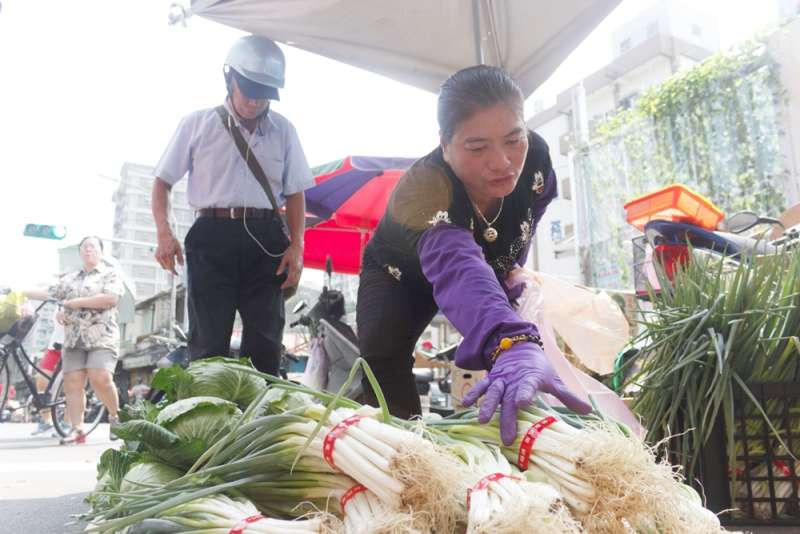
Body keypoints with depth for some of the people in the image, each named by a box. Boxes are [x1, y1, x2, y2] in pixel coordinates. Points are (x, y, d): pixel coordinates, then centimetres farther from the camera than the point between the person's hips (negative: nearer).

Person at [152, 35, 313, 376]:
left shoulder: (283, 130, 11)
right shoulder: (198, 124, 6)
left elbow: (295, 192, 13)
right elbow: (163, 180, 10)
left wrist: (296, 246, 0)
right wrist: (164, 233, -6)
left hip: (266, 239, 2)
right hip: (212, 237, -2)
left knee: (265, 344, 4)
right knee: (208, 344, 0)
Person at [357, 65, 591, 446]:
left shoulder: (535, 159, -27)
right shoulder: (423, 188, -43)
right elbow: (457, 267, -64)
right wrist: (511, 342, -80)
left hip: (490, 270, 4)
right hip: (401, 274, -4)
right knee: (383, 362, -26)